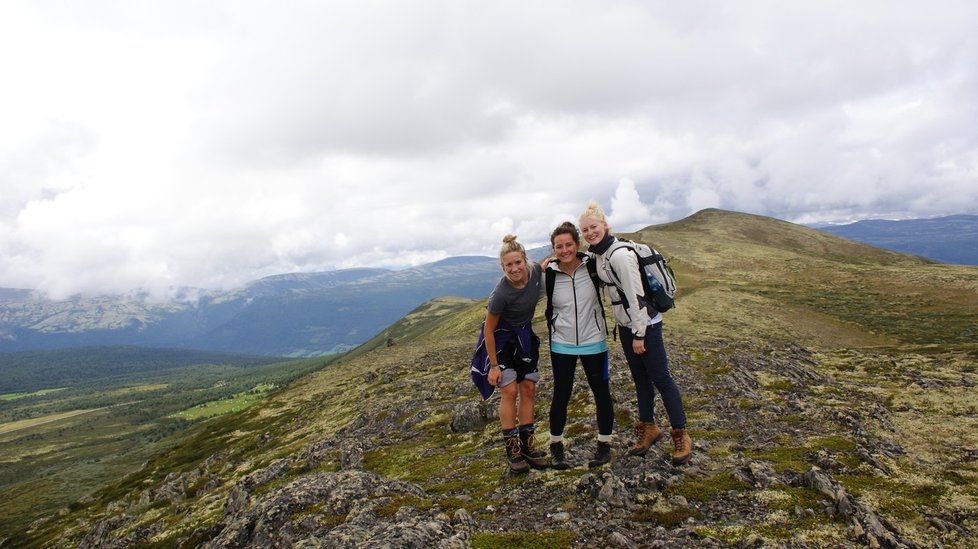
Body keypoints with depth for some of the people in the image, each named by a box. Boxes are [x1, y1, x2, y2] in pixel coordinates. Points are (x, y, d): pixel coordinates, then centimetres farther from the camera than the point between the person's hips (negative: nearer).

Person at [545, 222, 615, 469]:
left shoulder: (592, 266, -12)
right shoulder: (550, 274, -10)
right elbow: (550, 309, 4)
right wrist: (554, 334, 5)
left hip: (593, 343, 0)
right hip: (561, 346, 0)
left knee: (601, 393, 10)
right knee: (561, 395, 8)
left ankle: (605, 445, 26)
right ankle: (556, 446, 25)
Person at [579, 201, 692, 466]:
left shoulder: (619, 255, -22)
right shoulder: (599, 255, 5)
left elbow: (636, 296, -22)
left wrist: (639, 335, -19)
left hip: (645, 324, -8)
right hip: (626, 325, 8)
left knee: (660, 378, 0)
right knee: (640, 378, 16)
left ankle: (680, 435, 12)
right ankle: (649, 428, 29)